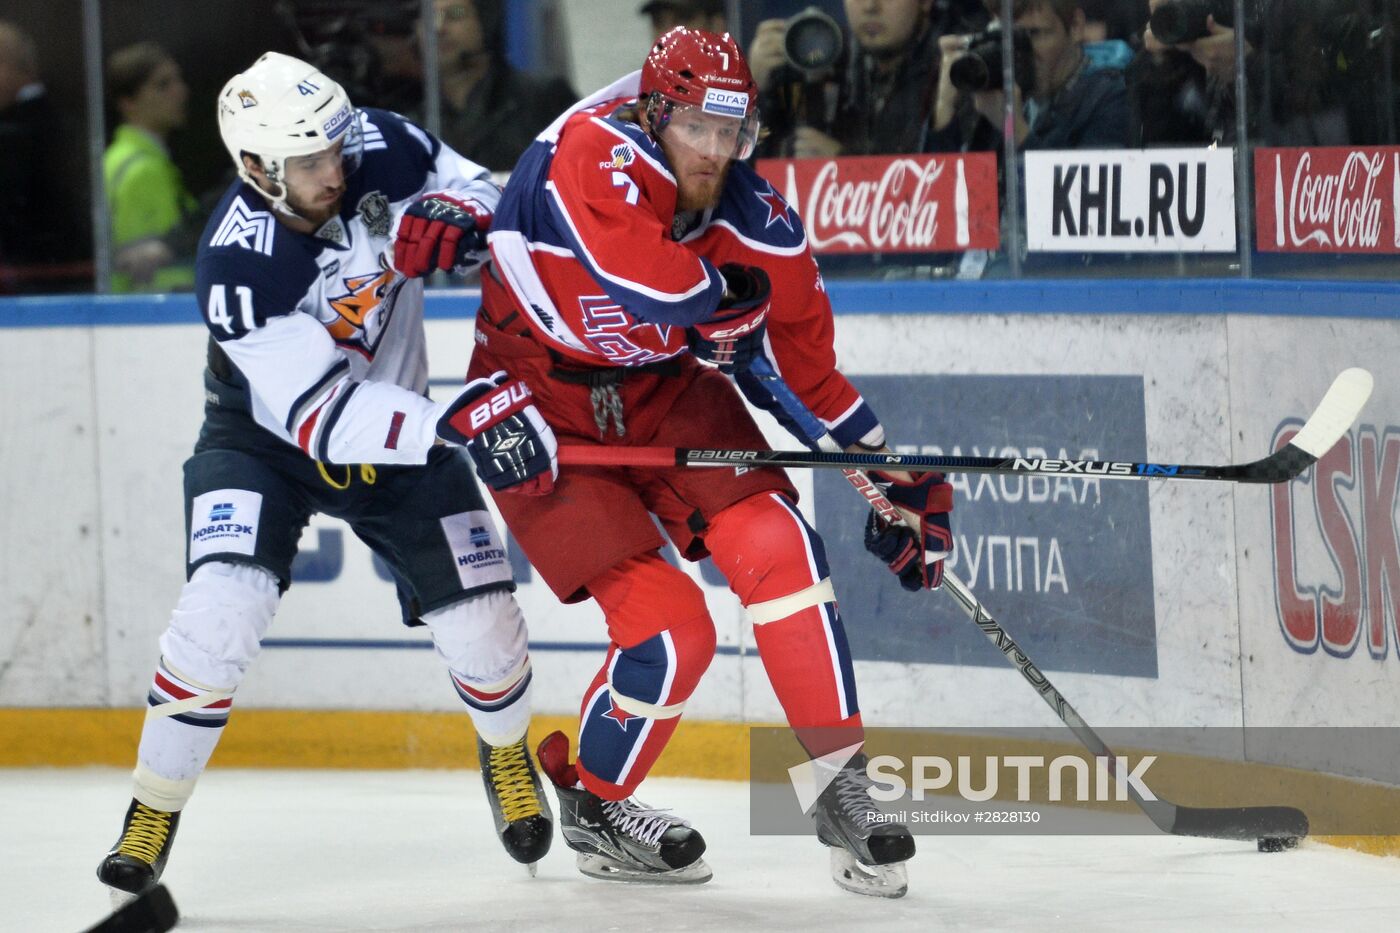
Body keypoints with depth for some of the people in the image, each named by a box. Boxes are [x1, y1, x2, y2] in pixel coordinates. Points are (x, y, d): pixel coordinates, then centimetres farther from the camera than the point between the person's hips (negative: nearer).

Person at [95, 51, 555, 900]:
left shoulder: (382, 149, -20)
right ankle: (154, 813, -5)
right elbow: (320, 416, -34)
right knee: (223, 607, -24)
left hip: (392, 420, 4)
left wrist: (450, 222, -27)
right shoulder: (238, 265, -32)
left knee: (481, 619, -4)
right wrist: (450, 423, -47)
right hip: (264, 437, -4)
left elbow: (484, 199, -2)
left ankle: (508, 753, 30)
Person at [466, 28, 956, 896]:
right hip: (541, 414, -5)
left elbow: (814, 365, 1)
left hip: (665, 389, 5)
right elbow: (637, 271, -43)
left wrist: (904, 477, 0)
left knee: (778, 548, -15)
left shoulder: (762, 229, -11)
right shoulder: (592, 152, -27)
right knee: (668, 627, -13)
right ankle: (593, 804, 13)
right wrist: (724, 288, -22)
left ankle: (843, 785, -5)